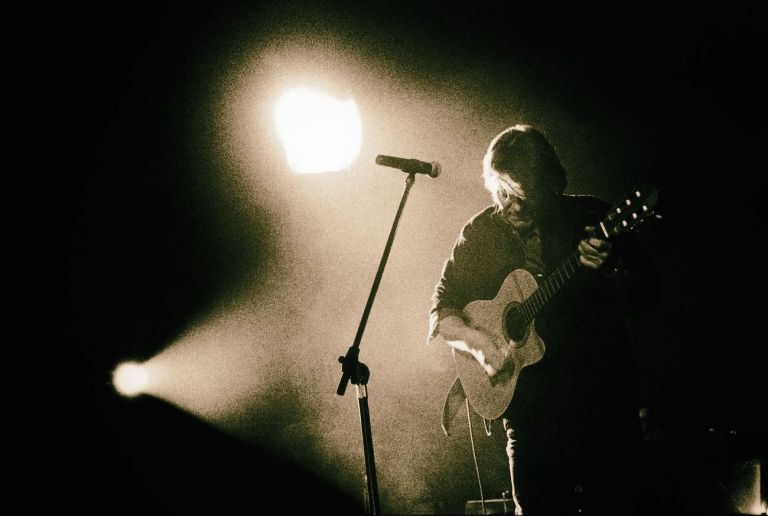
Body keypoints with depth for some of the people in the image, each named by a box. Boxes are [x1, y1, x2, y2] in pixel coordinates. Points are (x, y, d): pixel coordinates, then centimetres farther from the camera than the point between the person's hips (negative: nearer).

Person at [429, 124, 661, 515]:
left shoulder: (593, 217, 0)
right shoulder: (480, 233, 4)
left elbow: (646, 296, -1)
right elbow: (442, 307, 7)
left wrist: (612, 269, -21)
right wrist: (473, 339, -13)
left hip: (602, 397, -1)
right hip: (529, 406, 1)